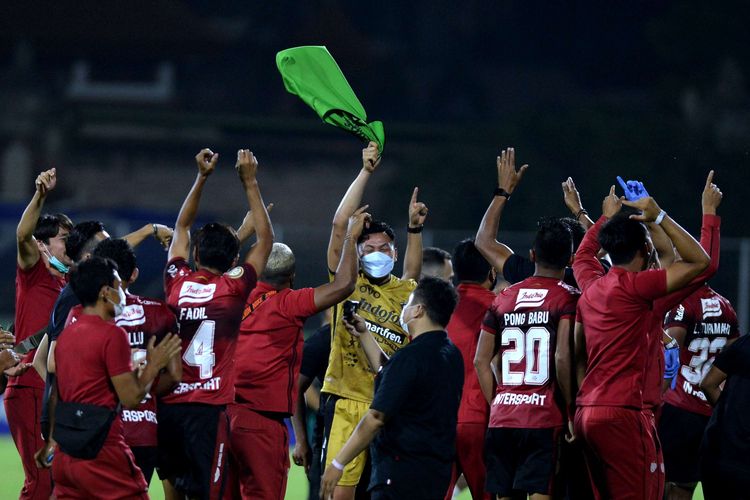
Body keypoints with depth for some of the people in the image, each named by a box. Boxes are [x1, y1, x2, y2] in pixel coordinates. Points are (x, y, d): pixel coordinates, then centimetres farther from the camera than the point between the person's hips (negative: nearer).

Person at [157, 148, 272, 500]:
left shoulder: (177, 283, 5)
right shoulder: (232, 289, -5)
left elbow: (182, 226, 21)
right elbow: (265, 239, 6)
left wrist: (202, 177, 20)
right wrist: (249, 182, 9)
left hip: (168, 404, 5)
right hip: (208, 406, -5)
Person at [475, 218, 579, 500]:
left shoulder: (503, 298, 12)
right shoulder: (568, 298, -4)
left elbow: (481, 361, 12)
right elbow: (562, 357, -14)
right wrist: (570, 408, -4)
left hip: (502, 416, 5)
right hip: (544, 417, -5)